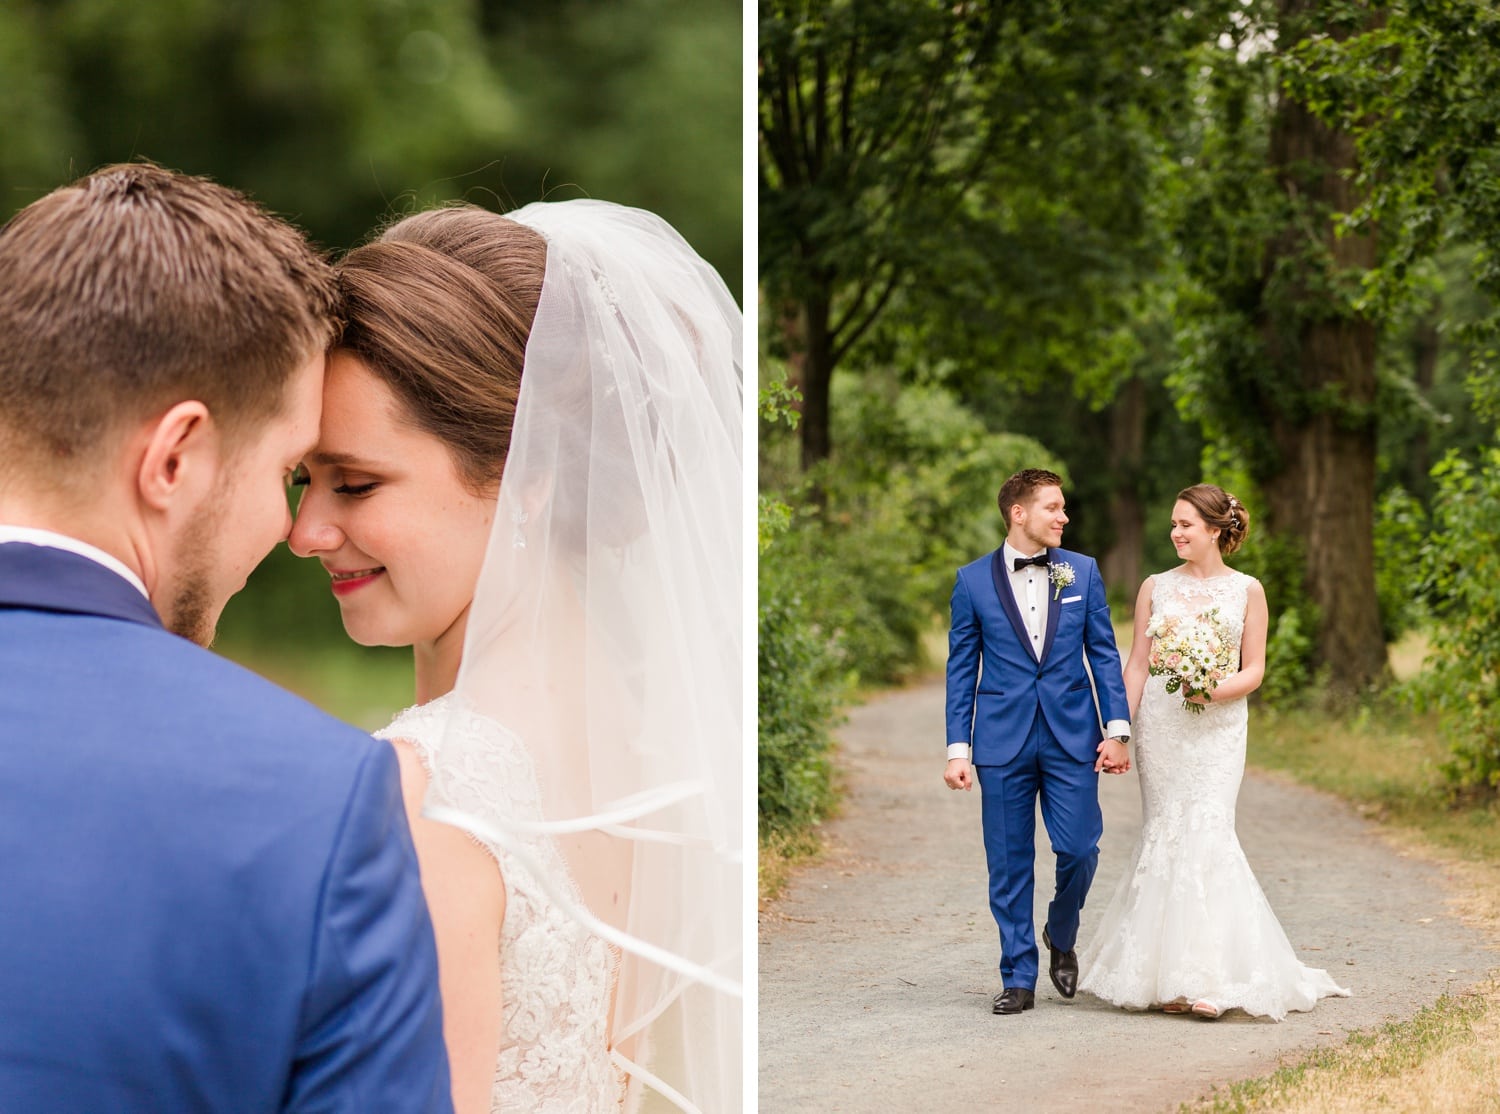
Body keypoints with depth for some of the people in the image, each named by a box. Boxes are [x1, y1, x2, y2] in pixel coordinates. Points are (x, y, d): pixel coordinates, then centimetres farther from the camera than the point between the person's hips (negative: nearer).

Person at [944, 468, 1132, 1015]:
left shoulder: (1081, 571, 6)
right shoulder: (974, 580, 2)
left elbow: (1104, 655, 7)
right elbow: (961, 670, 4)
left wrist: (1117, 730, -1)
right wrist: (958, 749, -1)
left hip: (1072, 738, 1)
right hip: (1002, 742, -1)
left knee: (1079, 850, -6)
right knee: (1009, 865, 3)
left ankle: (1061, 937, 24)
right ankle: (1018, 977, 13)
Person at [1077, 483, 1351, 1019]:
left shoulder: (1247, 590, 4)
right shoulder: (1155, 587, 9)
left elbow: (1254, 670, 4)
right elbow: (1137, 664, 7)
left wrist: (1216, 690, -16)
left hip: (1217, 728, -2)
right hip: (1159, 726, 2)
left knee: (1206, 834, -13)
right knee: (1165, 838, 2)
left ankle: (1205, 976, -12)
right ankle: (1166, 976, 8)